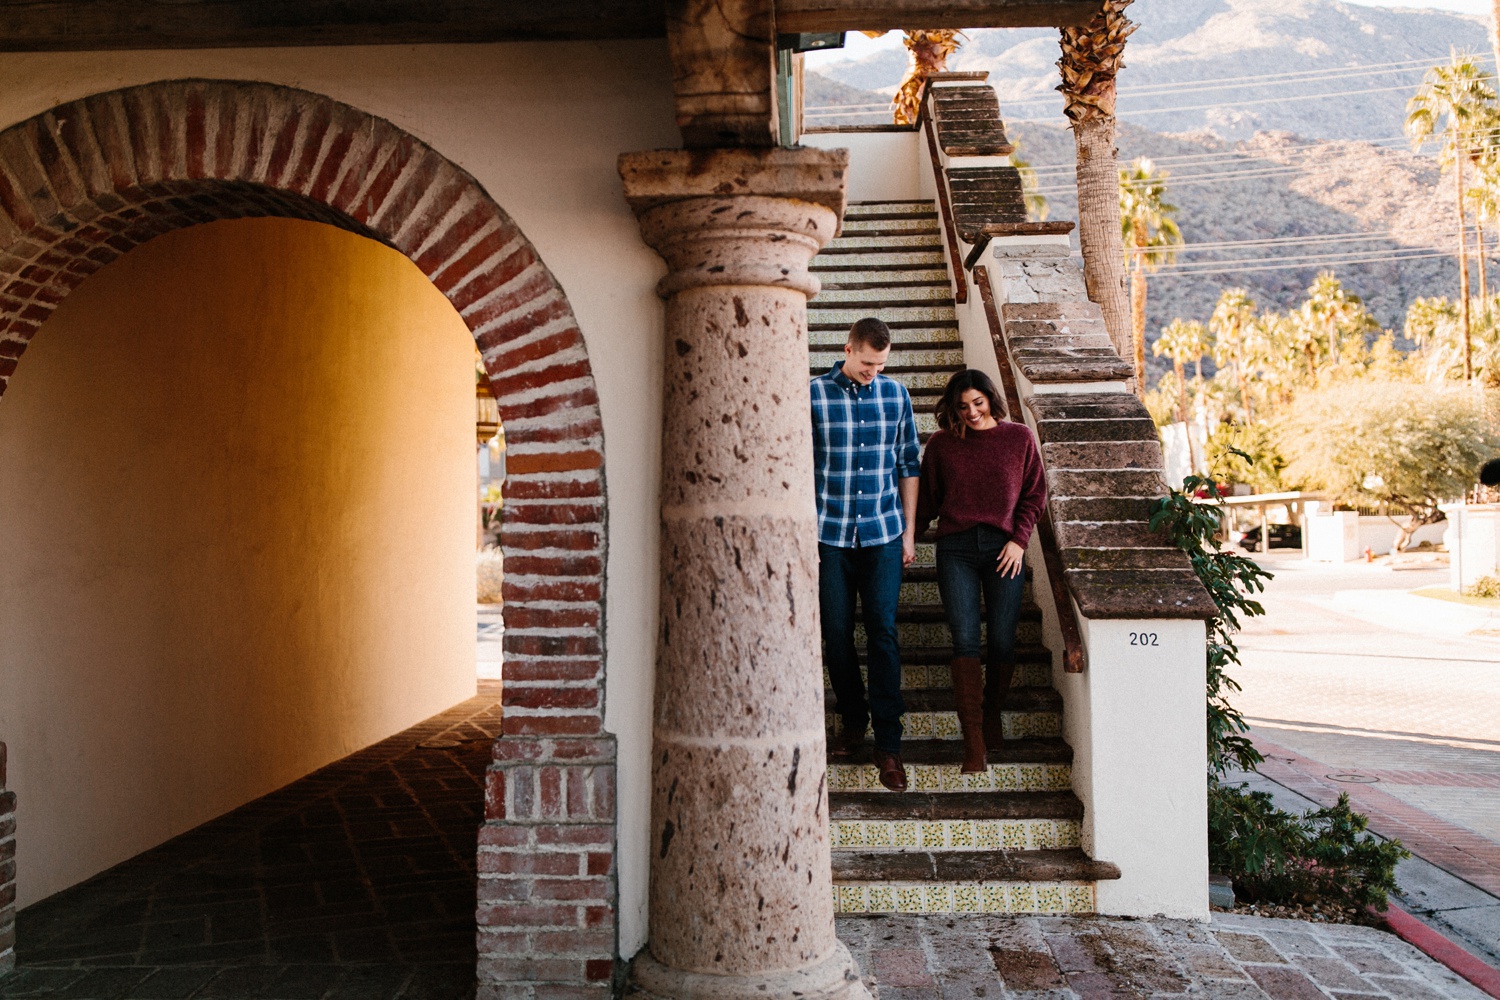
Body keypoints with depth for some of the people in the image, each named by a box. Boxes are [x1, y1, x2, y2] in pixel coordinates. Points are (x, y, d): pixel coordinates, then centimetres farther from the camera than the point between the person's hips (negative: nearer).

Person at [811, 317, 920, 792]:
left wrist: (910, 530, 8)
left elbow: (908, 465, 11)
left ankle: (888, 743, 4)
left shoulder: (895, 393, 6)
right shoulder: (814, 395, -2)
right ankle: (852, 721, 27)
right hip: (830, 536, -1)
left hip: (884, 535, 1)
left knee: (883, 633, -3)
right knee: (836, 634, 6)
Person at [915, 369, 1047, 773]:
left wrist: (1019, 540, -1)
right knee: (965, 641, -8)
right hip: (956, 548, 0)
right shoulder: (941, 444, 8)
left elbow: (1034, 494, 9)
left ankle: (993, 716, 30)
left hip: (1004, 548, 0)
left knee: (1003, 641, 3)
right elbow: (927, 499, 14)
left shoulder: (1019, 438, 7)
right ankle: (973, 740, -5)